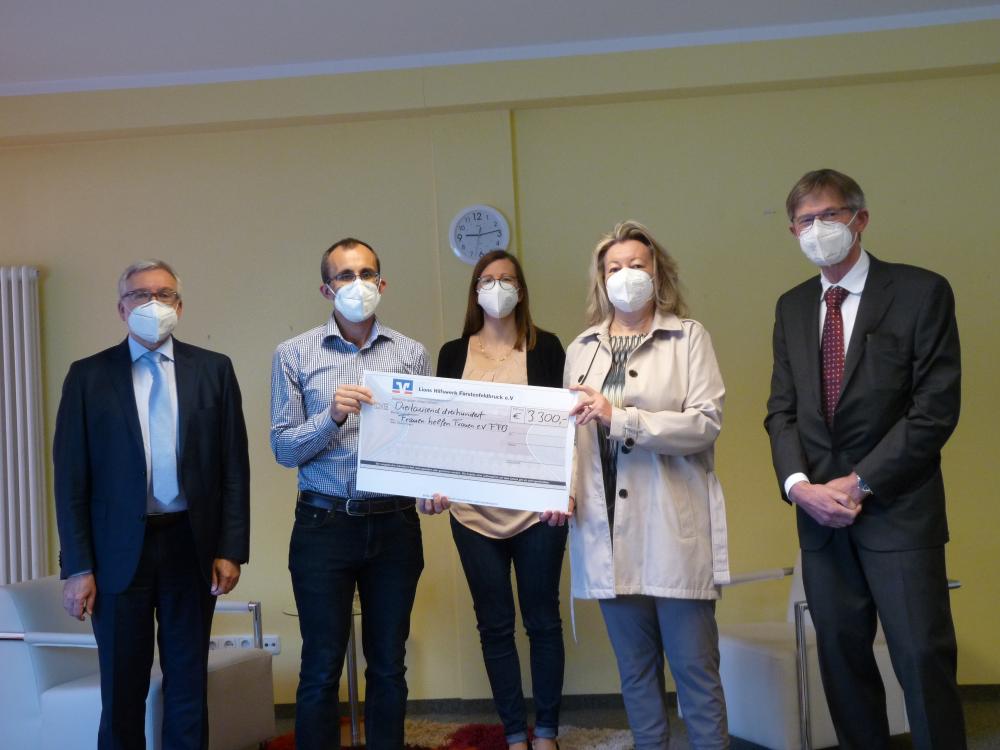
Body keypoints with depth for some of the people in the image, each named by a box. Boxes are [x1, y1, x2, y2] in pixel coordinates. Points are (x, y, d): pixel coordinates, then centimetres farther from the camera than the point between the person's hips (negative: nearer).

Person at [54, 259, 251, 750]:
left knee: (188, 686, 10)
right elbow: (71, 477, 0)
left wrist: (231, 549, -3)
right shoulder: (88, 376, 3)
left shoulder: (214, 370, 5)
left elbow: (234, 467, 3)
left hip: (192, 546, 1)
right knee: (122, 690, 7)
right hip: (120, 550, -1)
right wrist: (77, 566, -5)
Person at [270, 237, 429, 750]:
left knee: (388, 666, 12)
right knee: (321, 669, 6)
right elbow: (283, 449, -3)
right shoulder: (294, 354, 0)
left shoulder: (412, 353, 5)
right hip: (324, 525, -1)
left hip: (395, 524, 2)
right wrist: (333, 416, -19)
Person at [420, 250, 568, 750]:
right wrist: (434, 485, -8)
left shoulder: (545, 348, 2)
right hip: (474, 510, 2)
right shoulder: (453, 354, 8)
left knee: (542, 619, 6)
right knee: (494, 624, 7)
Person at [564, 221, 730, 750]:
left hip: (673, 527, -3)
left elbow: (706, 422, -10)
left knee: (695, 667, 1)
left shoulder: (688, 336, 2)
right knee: (635, 671, 12)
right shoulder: (581, 348, 13)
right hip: (608, 530, 4)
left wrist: (620, 418, -17)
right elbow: (574, 433, 12)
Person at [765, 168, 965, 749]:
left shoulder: (921, 292, -4)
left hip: (897, 510, -4)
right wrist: (799, 484, -8)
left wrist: (858, 484, -13)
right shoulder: (792, 307, 12)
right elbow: (782, 410, 9)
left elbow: (936, 408, -10)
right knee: (841, 655, 10)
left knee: (923, 656, -3)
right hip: (820, 512, 5)